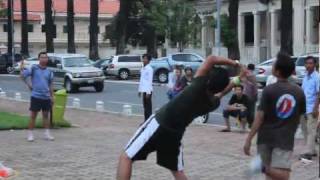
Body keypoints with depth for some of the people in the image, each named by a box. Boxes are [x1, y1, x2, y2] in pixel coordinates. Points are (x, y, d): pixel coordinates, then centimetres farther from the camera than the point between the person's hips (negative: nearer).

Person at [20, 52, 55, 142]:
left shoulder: (49, 71, 8)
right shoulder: (33, 68, -4)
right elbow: (23, 76, -2)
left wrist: (52, 96, 13)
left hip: (46, 97, 4)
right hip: (36, 96, -4)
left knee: (46, 115, 11)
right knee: (33, 116, 2)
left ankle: (47, 133, 19)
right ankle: (30, 134, 9)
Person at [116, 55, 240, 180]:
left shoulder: (199, 87, -18)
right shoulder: (214, 103, -1)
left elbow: (211, 59, -15)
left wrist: (232, 63, -6)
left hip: (158, 125, -5)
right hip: (176, 134, 5)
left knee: (126, 157, -1)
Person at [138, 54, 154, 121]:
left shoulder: (149, 69, -11)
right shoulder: (143, 69, 13)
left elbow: (150, 81, -14)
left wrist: (148, 92, -17)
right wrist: (140, 90, 16)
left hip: (148, 90, -8)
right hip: (143, 90, 8)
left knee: (148, 106, -3)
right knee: (145, 106, 12)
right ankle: (146, 120, 18)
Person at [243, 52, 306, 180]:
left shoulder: (269, 90, -9)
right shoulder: (299, 92, 1)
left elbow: (260, 117, -12)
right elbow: (298, 117, 9)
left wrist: (249, 139, -9)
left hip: (266, 137, 0)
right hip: (285, 139, 0)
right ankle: (265, 167, -31)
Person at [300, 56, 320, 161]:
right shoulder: (305, 77, 13)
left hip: (312, 108, -8)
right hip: (304, 108, 8)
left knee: (311, 131, -6)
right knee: (305, 129, 10)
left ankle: (309, 153, -6)